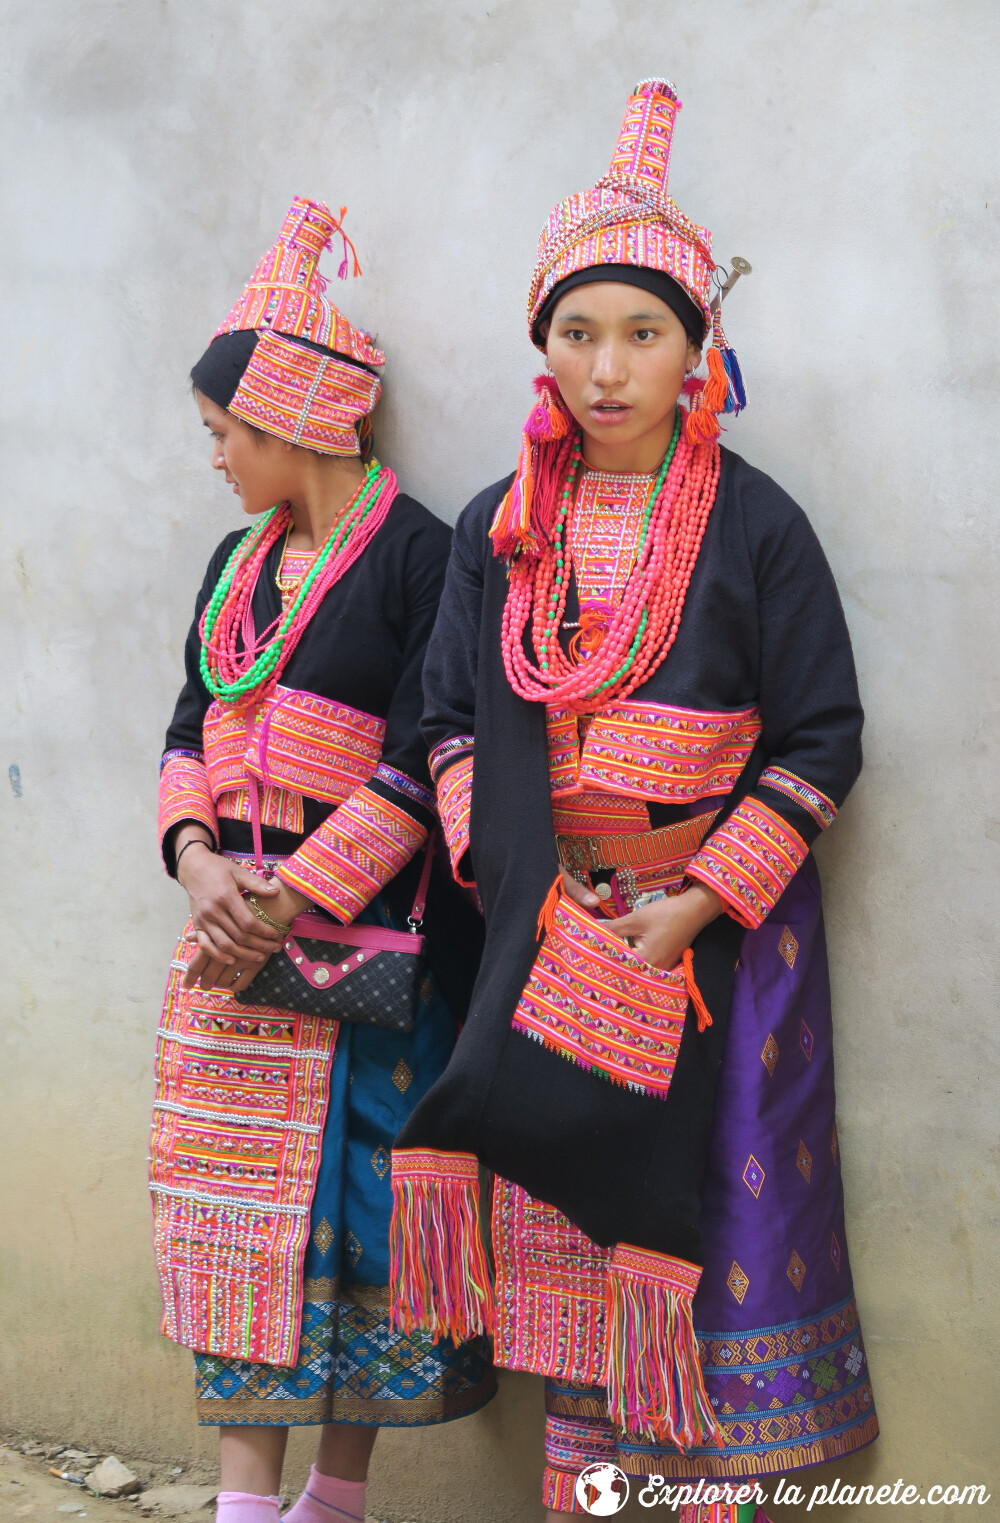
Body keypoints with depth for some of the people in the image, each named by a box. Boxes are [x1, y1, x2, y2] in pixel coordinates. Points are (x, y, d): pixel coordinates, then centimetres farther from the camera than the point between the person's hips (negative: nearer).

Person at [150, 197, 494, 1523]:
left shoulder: (420, 559, -7)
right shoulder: (238, 565, 15)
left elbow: (419, 766, -13)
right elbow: (192, 728, 14)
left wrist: (289, 902, -17)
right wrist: (198, 861, -5)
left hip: (370, 936, -6)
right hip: (238, 926, 6)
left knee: (355, 1202, 0)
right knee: (237, 1209, 5)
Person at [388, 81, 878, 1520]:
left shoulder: (756, 525, -4)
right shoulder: (499, 528, 7)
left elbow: (820, 740, -5)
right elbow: (451, 719, 9)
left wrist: (696, 903, -13)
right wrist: (527, 890, -5)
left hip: (720, 931, -3)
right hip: (554, 929, 3)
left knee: (710, 1214, -1)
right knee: (563, 1208, 5)